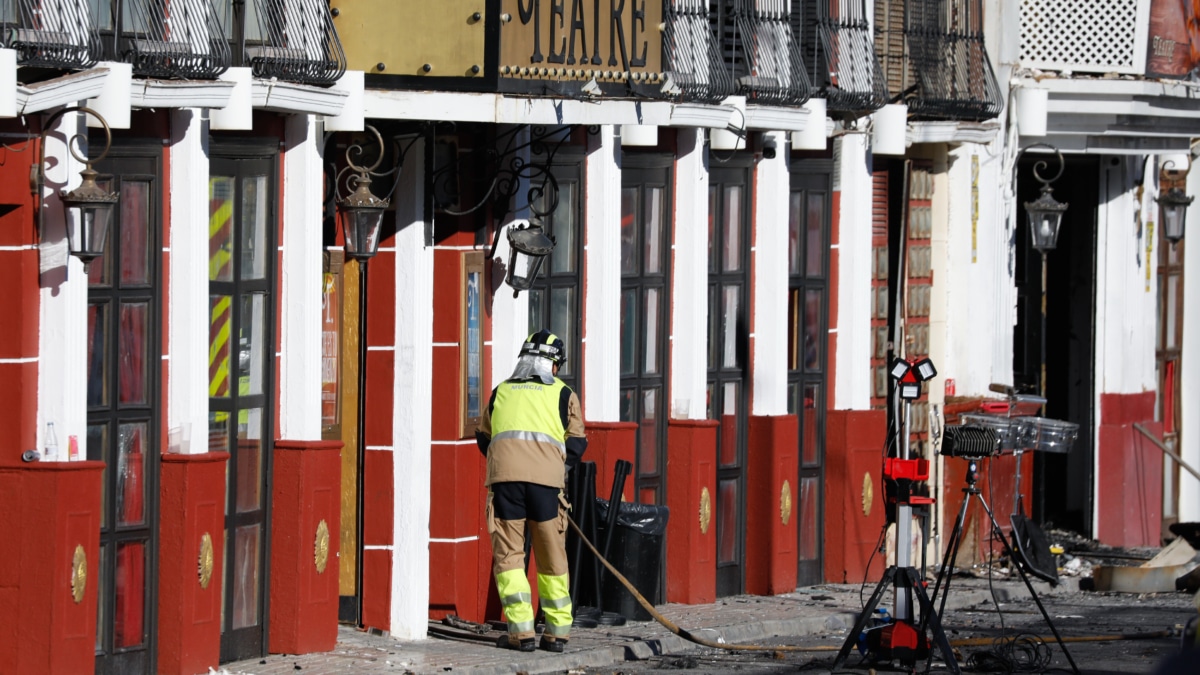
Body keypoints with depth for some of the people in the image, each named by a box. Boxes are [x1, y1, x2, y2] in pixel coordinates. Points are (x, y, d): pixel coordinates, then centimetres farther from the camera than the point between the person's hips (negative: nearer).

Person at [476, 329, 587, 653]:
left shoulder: (500, 392, 24)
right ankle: (557, 631, 12)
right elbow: (576, 444, 12)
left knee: (508, 553, 5)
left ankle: (521, 630, -3)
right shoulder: (563, 394, 17)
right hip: (546, 477, -1)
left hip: (504, 475, 1)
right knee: (552, 557, 9)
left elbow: (484, 438, 29)